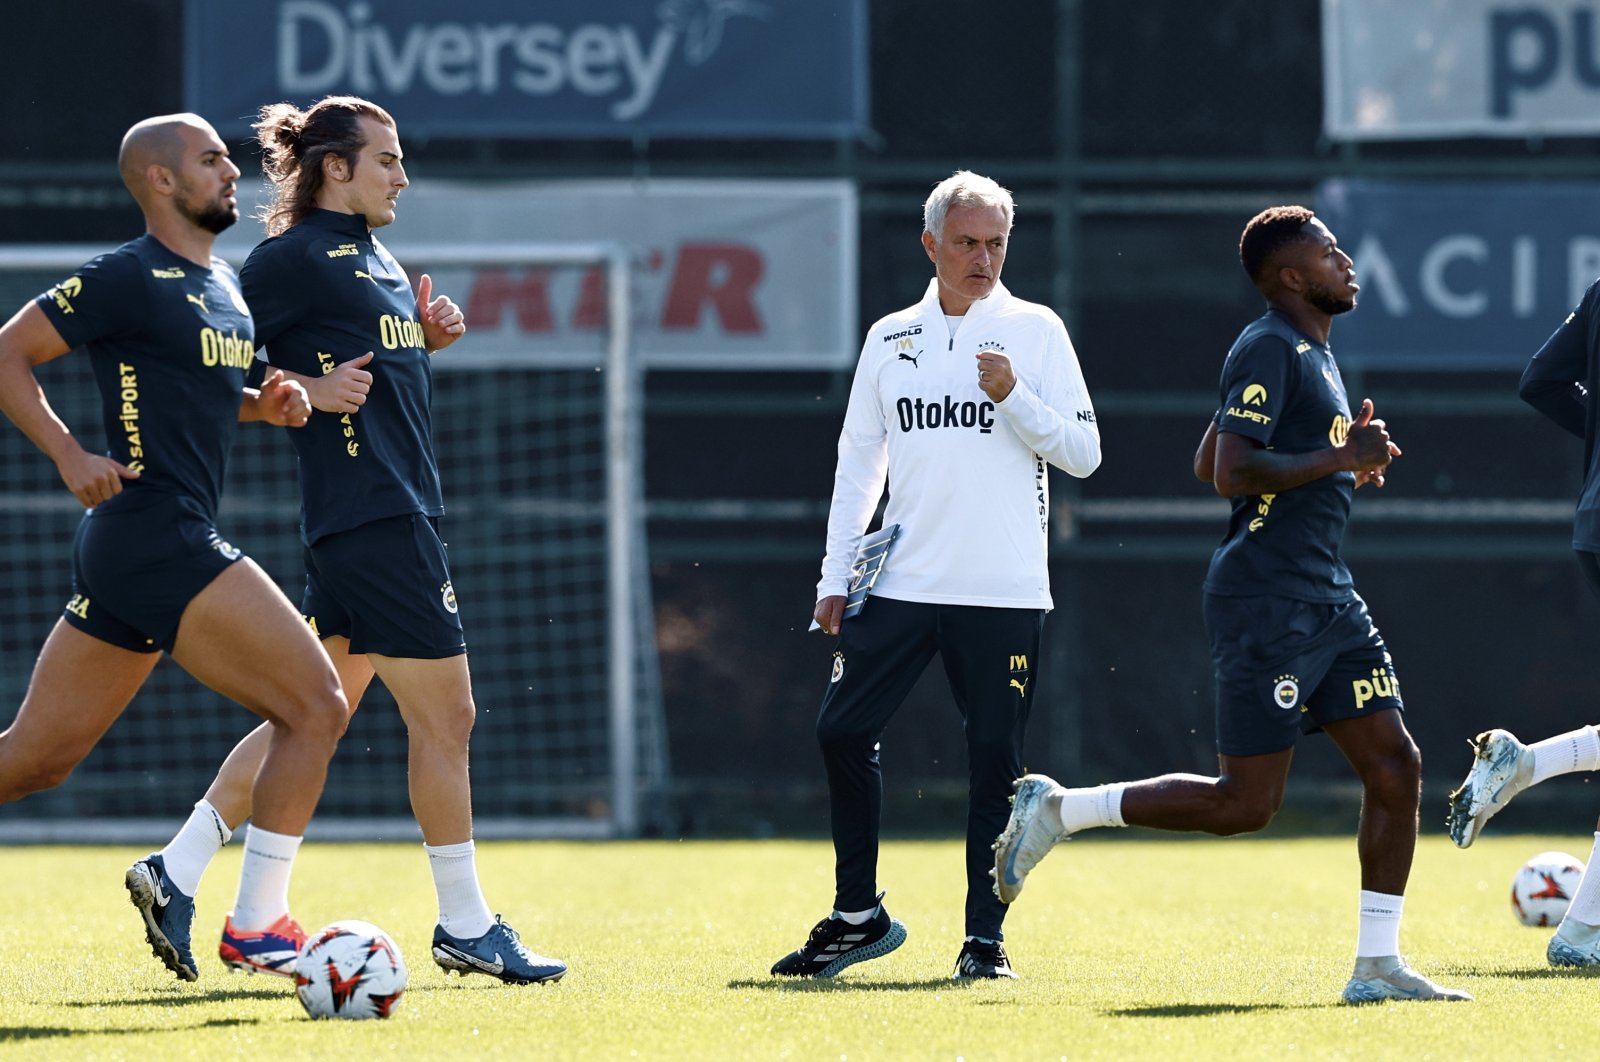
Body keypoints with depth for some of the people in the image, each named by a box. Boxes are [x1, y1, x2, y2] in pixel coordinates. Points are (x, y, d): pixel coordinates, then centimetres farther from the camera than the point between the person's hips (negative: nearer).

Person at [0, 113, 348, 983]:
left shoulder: (223, 284, 16)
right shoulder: (128, 279, -10)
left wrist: (265, 404, 8)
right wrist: (70, 455, -16)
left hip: (125, 552, 9)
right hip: (155, 538, -9)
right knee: (316, 709, -8)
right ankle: (258, 923, -3)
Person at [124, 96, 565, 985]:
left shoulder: (374, 255, 17)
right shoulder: (298, 257, -10)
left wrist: (429, 339, 9)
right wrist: (302, 390, -18)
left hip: (400, 507, 10)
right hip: (372, 517, -10)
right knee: (446, 714, -4)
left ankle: (180, 870, 11)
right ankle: (467, 927, 4)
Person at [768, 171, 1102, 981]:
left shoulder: (1035, 332, 2)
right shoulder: (890, 338, 11)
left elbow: (1082, 452, -2)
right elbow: (857, 458, 15)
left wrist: (1014, 398, -17)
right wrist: (836, 575, 10)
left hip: (1004, 593, -3)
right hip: (900, 582, 3)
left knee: (993, 760, -2)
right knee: (842, 731, -2)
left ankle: (984, 936, 6)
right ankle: (858, 917, 11)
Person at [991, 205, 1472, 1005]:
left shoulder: (1312, 352, 18)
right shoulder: (1267, 350, -12)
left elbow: (1209, 466, 25)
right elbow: (1232, 471, -23)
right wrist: (1339, 458, -18)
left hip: (1326, 600, 10)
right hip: (1265, 602, -10)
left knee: (1396, 769, 1)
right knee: (1245, 803, -8)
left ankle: (1377, 965, 5)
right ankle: (1058, 811, 5)